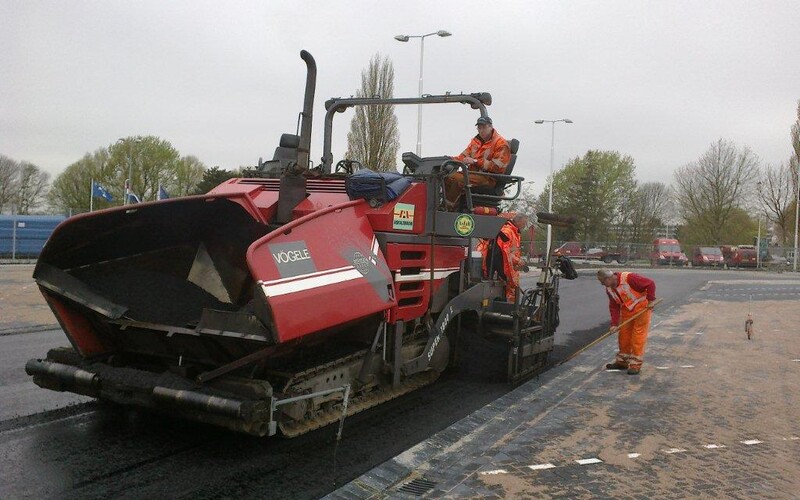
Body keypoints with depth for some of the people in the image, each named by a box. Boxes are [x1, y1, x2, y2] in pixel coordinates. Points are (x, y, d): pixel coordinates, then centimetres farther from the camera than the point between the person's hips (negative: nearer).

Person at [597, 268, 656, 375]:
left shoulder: (629, 278, -27)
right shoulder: (609, 289, -3)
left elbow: (650, 283, -22)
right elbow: (613, 307, 0)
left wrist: (651, 300, -20)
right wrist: (614, 324, -8)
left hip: (642, 308, -7)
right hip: (626, 310, 7)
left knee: (638, 337, -5)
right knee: (624, 335, 10)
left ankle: (635, 364, 2)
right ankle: (622, 362, 23)